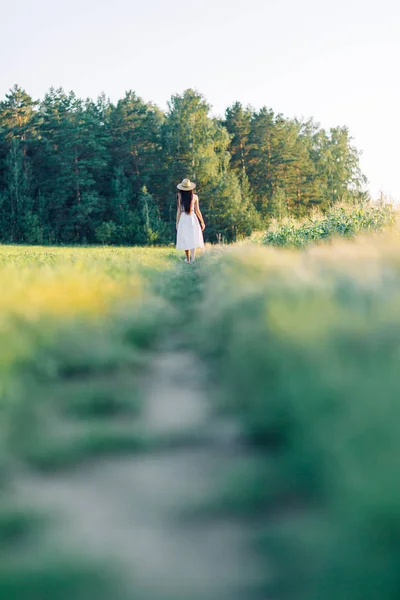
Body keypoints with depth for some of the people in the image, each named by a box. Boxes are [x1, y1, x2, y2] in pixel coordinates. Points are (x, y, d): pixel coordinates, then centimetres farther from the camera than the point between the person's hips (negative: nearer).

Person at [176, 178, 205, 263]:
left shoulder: (180, 196, -8)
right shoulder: (194, 196, -5)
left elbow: (179, 210, -6)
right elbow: (197, 211, -2)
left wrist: (177, 222, 2)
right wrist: (202, 222, 8)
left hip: (183, 218, 0)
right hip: (192, 218, 0)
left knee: (185, 239, 9)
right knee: (193, 239, 6)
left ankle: (188, 259, 13)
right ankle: (193, 259, 1)